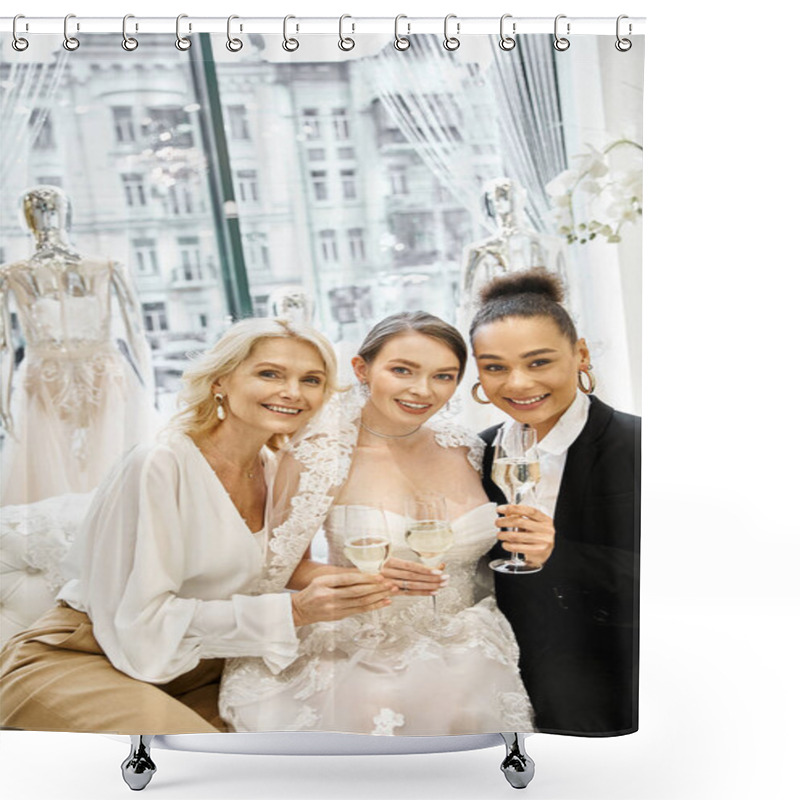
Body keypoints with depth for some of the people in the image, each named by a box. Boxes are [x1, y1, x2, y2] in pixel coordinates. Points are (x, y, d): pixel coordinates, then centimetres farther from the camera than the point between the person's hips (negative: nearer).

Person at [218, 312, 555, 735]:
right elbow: (285, 566, -5)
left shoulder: (465, 450, 2)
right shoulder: (318, 455, -11)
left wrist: (530, 552, -7)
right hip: (361, 653, -3)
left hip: (463, 654, 3)